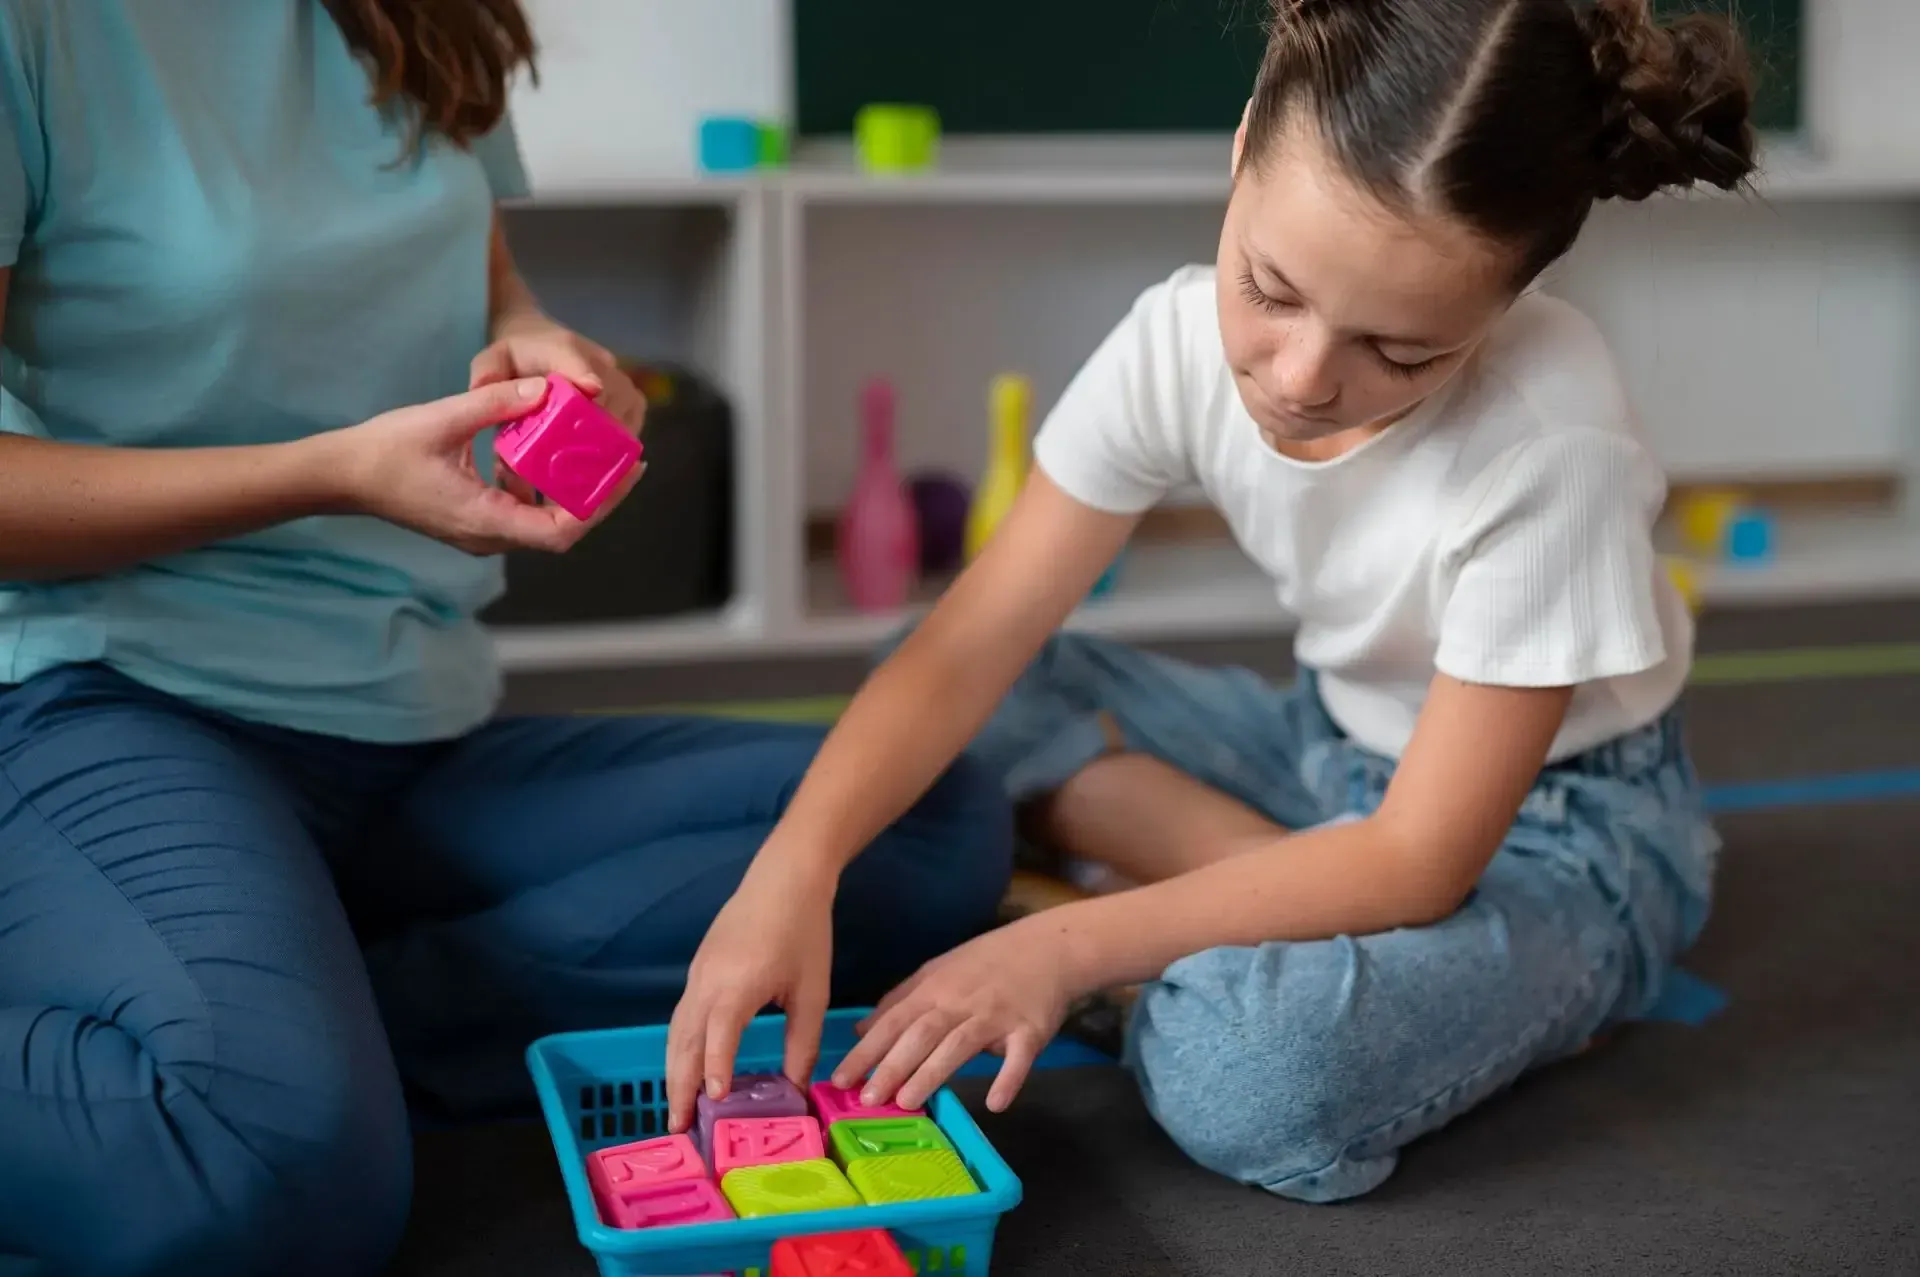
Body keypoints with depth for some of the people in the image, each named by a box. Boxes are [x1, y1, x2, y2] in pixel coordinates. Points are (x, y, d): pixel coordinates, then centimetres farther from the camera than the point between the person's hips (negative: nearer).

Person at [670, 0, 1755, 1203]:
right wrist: (792, 870, -33)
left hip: (1560, 824, -6)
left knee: (1252, 1068, -36)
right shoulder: (1184, 338, -18)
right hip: (1343, 746, 7)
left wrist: (1068, 944, -32)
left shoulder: (1552, 440, -33)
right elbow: (966, 649, -17)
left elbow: (1420, 859, -28)